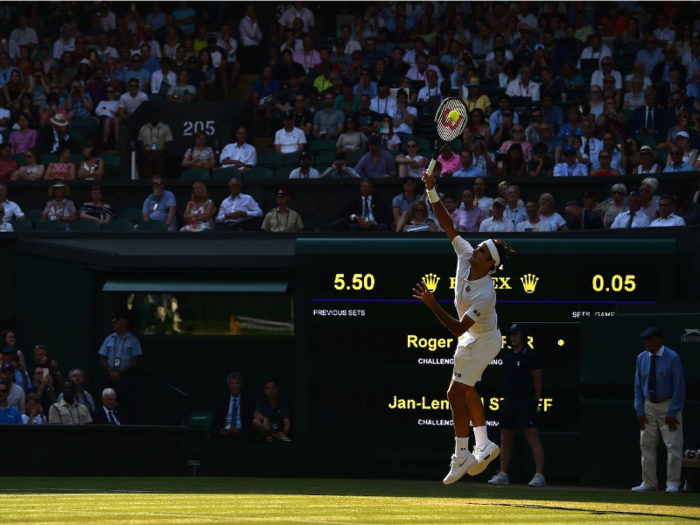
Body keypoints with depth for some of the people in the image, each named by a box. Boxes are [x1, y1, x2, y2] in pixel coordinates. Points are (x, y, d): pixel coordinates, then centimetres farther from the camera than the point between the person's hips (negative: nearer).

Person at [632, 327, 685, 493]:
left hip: (668, 405, -5)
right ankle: (648, 483, 13)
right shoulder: (641, 358, 0)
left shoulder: (672, 358, -14)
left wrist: (672, 413, -15)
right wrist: (639, 410, 1)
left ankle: (673, 483, -1)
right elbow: (638, 385, 8)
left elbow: (679, 386, -13)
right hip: (648, 406, 5)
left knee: (673, 446, -6)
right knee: (646, 445, 6)